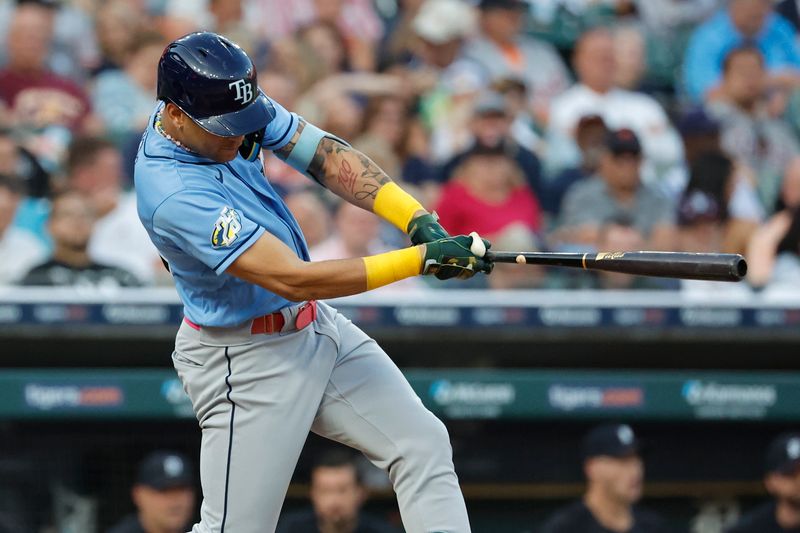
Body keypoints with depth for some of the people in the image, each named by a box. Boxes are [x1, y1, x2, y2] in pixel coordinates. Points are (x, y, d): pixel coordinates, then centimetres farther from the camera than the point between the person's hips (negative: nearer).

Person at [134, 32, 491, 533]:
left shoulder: (226, 106, -8)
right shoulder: (172, 193, -32)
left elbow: (324, 153, -8)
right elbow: (292, 279, -33)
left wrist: (419, 221, -22)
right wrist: (422, 259, -33)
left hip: (315, 325, 9)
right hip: (247, 361, -9)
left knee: (423, 445, 5)